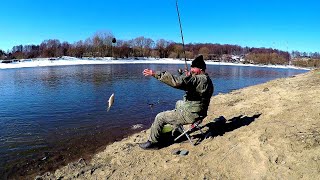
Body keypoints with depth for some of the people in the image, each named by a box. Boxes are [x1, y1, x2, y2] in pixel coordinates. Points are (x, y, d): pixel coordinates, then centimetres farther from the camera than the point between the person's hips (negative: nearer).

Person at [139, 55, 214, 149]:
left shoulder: (200, 79, -24)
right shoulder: (207, 80, 7)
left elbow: (177, 82, -37)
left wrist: (156, 74, -37)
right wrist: (189, 77, 8)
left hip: (190, 115, -10)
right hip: (198, 112, 10)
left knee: (160, 117, -2)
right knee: (179, 103, 35)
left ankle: (152, 142, 14)